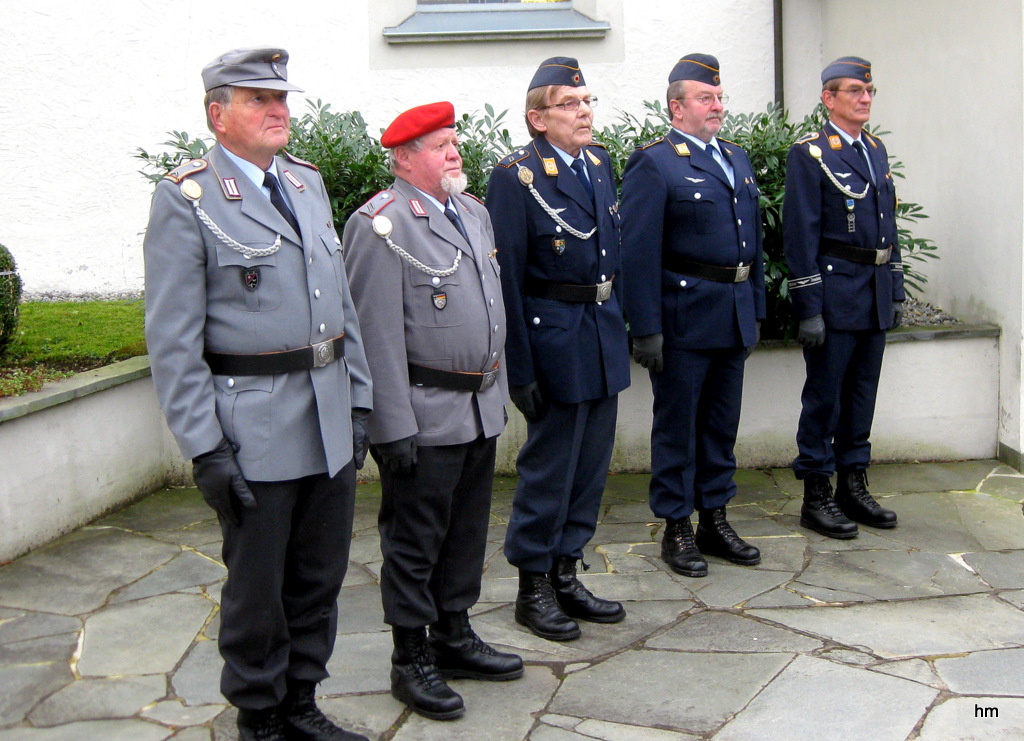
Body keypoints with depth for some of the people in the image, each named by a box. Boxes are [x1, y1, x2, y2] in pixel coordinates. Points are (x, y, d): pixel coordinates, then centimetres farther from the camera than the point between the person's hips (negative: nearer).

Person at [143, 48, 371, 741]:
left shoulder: (309, 182, 12)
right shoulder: (186, 199, -8)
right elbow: (172, 340, -11)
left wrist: (359, 401, 11)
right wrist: (205, 448, -15)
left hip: (330, 423, 6)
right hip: (254, 432, -6)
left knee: (320, 578, 15)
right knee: (257, 587, 8)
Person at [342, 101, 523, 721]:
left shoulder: (474, 212, 14)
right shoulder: (381, 226, -13)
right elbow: (379, 336, -17)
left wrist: (498, 389, 20)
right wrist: (396, 428, -19)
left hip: (480, 408, 8)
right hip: (425, 415, -8)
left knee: (467, 531, 17)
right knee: (415, 539, 3)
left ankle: (455, 637, 33)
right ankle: (412, 660, 17)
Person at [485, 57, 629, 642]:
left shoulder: (601, 163, 10)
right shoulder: (516, 176, -12)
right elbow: (506, 279, -15)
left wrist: (621, 323, 14)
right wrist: (519, 368, -17)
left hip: (605, 335, 7)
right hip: (555, 338, -7)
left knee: (592, 465, 14)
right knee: (549, 466, 2)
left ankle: (566, 575, 28)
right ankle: (533, 587, 18)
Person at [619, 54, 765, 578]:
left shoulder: (737, 159, 14)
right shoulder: (654, 164, -10)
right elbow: (640, 254, -15)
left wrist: (755, 309, 15)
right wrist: (645, 329, -18)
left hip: (734, 318, 7)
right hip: (684, 319, -7)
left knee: (722, 425, 15)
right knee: (677, 427, 5)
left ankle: (715, 521, 28)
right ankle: (676, 529, 17)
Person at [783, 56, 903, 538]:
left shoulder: (876, 150, 14)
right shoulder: (809, 154, -8)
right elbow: (800, 236, -12)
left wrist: (896, 290, 15)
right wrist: (808, 309, -16)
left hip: (876, 298, 7)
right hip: (834, 294, -7)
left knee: (862, 394, 13)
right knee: (824, 398, 0)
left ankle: (853, 487, 24)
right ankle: (816, 497, 10)